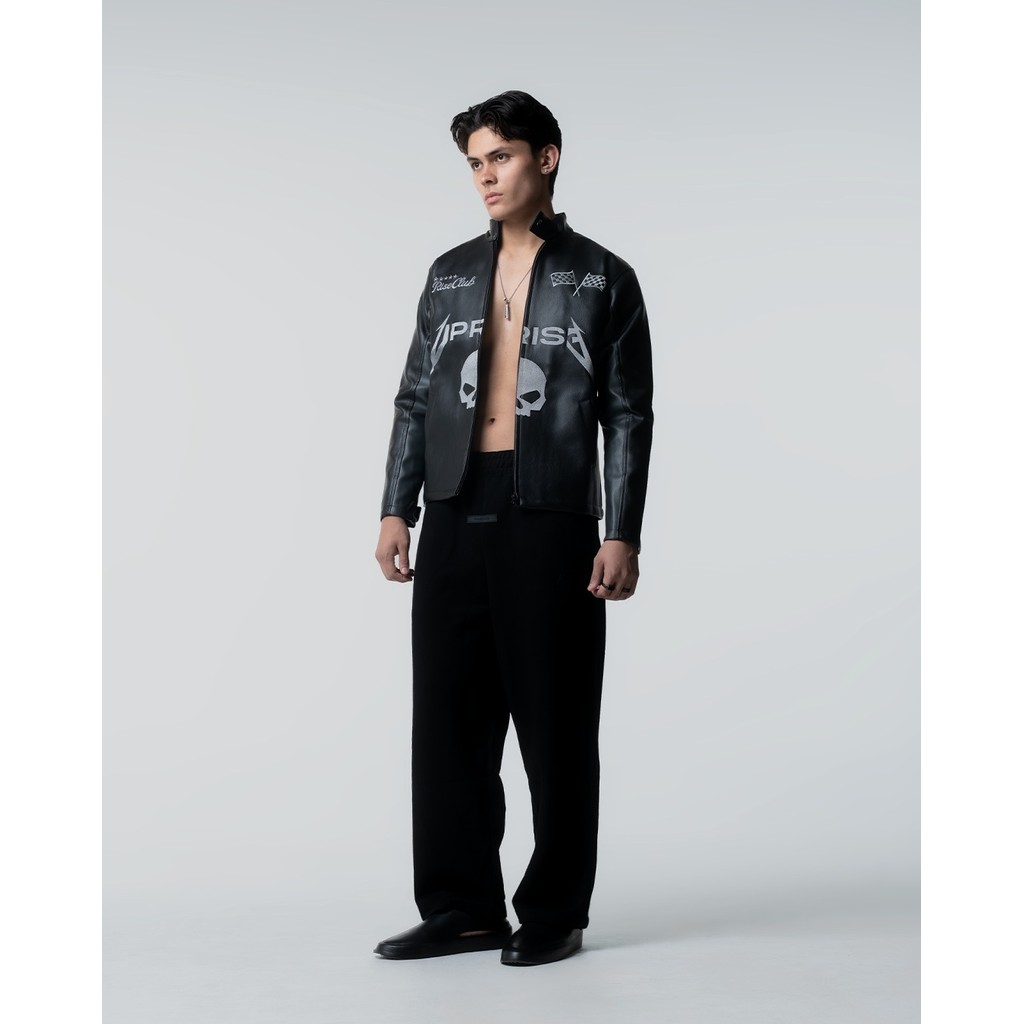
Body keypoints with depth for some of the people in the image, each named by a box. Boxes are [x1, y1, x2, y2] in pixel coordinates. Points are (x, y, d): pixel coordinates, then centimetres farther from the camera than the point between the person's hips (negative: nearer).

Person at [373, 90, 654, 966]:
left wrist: (622, 536, -8)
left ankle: (555, 914, 14)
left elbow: (629, 416, 0)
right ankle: (462, 909, 15)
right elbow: (415, 399, 14)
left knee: (556, 726, 2)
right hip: (455, 520, 4)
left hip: (552, 520, -4)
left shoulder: (602, 280, 3)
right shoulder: (450, 275, 14)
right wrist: (397, 509, 4)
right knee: (449, 717, 4)